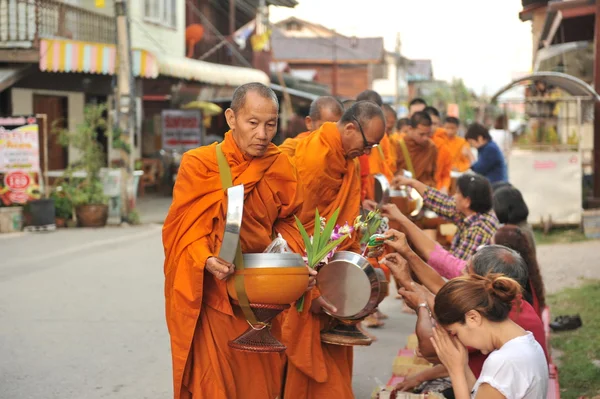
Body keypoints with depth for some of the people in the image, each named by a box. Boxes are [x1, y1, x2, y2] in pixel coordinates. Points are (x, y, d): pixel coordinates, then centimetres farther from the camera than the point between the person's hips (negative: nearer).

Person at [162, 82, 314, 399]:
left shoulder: (280, 167, 2)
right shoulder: (199, 164, -10)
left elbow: (286, 222, 11)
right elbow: (185, 227, -10)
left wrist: (295, 258, -8)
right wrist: (206, 260, -28)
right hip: (211, 293, -4)